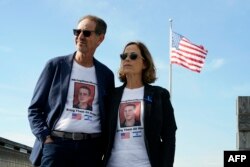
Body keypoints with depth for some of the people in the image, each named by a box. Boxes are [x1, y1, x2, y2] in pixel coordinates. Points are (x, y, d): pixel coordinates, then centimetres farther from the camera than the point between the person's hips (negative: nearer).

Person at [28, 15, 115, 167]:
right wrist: (45, 138, -6)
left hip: (91, 148, 2)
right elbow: (35, 108, 8)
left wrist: (104, 146, 5)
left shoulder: (106, 74, 14)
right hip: (56, 143, -1)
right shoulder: (56, 65, 8)